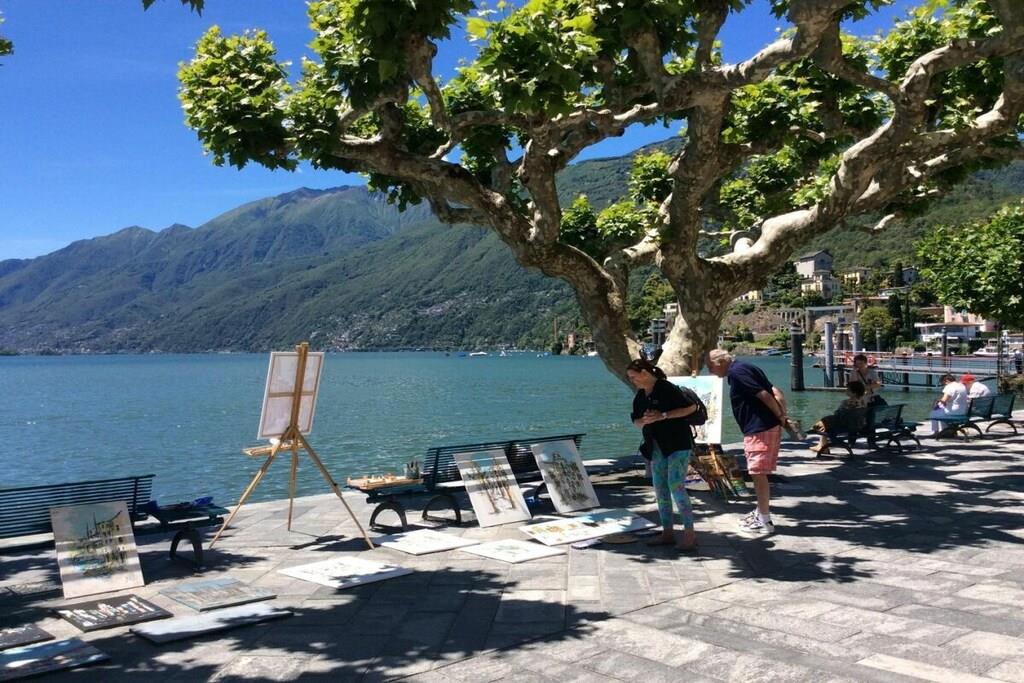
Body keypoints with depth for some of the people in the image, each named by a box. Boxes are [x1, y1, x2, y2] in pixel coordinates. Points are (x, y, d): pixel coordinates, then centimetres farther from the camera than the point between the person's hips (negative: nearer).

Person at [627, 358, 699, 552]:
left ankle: (690, 534, -9)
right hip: (657, 447, 8)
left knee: (676, 486, -14)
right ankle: (667, 533, 17)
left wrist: (663, 416, -21)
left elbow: (691, 407, -17)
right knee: (660, 490, 9)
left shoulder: (667, 389, -14)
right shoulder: (640, 396, 11)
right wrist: (645, 420, -8)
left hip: (678, 444, -8)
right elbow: (636, 421, 16)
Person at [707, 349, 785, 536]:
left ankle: (764, 522, 3)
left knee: (758, 474, -3)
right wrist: (782, 416, 5)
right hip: (770, 427, 10)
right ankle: (760, 513, 32)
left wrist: (780, 416, -8)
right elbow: (776, 393, 13)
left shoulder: (737, 372, -13)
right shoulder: (747, 368, 16)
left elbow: (764, 395, -19)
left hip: (759, 431, -10)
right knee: (759, 474, 20)